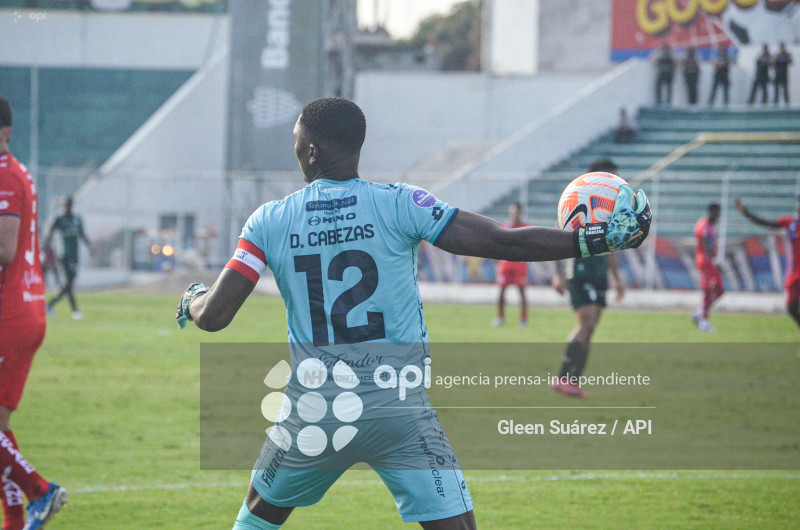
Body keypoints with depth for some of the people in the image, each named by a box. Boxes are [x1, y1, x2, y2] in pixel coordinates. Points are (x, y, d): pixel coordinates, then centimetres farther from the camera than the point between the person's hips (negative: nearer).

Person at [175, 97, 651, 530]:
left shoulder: (269, 223, 0)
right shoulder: (399, 205, -5)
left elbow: (213, 316, -2)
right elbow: (504, 243, -8)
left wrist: (191, 300, 22)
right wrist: (596, 240, -1)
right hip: (400, 415, -2)